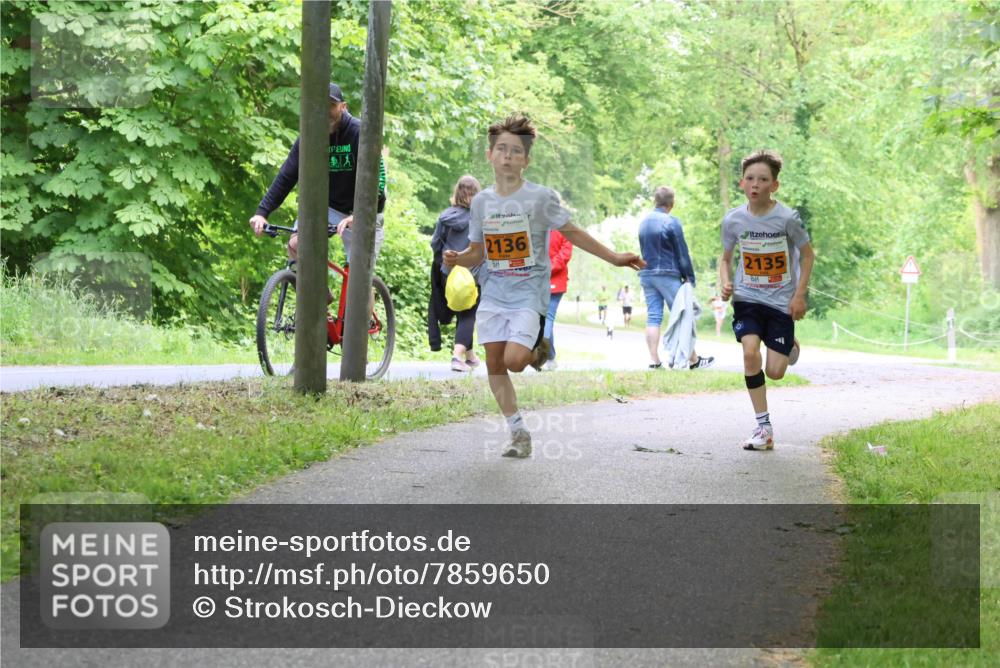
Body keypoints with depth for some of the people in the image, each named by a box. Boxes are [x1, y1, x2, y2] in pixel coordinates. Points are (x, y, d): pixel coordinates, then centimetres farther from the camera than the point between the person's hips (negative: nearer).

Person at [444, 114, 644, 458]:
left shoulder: (541, 197, -7)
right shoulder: (481, 201, 5)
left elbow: (572, 233, 1)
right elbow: (477, 252, 13)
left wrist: (614, 258, -3)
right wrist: (457, 258, -9)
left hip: (529, 293, -4)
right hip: (494, 293, 4)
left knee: (514, 360, -21)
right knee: (494, 364, 1)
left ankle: (538, 349, 15)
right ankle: (518, 433, 13)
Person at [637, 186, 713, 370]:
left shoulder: (643, 222, 10)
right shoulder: (671, 222, -9)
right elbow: (682, 253, -7)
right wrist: (690, 278, -2)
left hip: (646, 275, 6)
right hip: (668, 275, -6)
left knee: (653, 318, 3)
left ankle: (654, 360, -3)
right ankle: (693, 359, 5)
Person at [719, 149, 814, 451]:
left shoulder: (787, 218, -15)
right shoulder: (733, 220, -7)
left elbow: (807, 254, 0)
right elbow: (726, 258, 10)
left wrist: (799, 294, -6)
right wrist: (726, 283, -10)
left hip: (781, 302, -2)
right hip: (747, 299, 2)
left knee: (775, 371, -4)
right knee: (750, 352, -21)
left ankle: (789, 347, 36)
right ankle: (763, 428, -11)